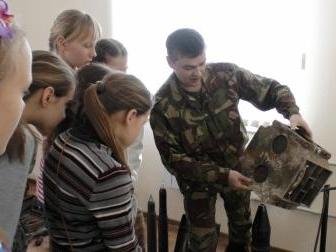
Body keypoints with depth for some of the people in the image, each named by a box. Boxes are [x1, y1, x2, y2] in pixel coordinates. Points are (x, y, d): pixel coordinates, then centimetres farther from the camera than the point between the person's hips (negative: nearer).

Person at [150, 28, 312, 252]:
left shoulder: (226, 74, -18)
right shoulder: (163, 106, -25)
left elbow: (270, 89, -7)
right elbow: (173, 159, -22)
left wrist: (292, 112, -27)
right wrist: (221, 175, -29)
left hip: (238, 167, 3)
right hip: (198, 177, -3)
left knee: (242, 226, 25)